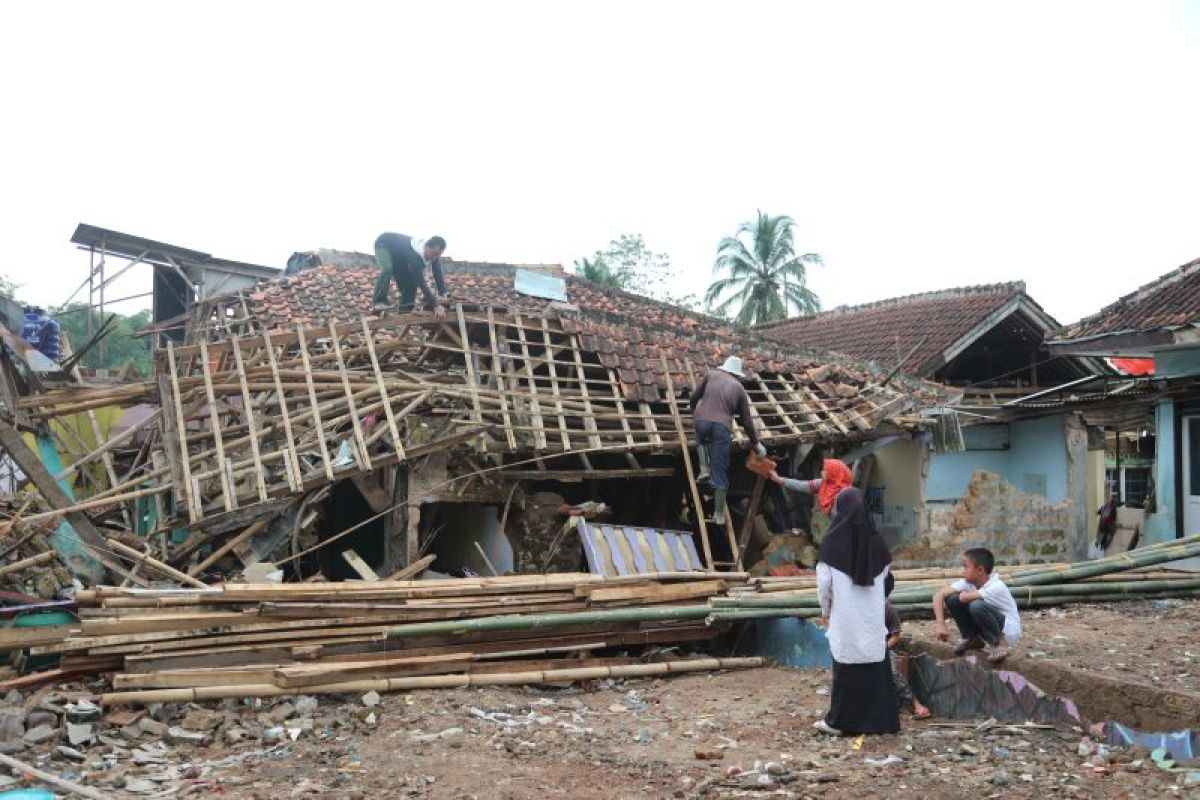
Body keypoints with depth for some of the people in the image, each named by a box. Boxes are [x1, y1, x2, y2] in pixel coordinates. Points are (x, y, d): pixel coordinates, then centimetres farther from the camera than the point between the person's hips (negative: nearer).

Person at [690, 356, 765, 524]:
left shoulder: (711, 375, 18)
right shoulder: (739, 389, 17)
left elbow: (694, 397, 19)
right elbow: (746, 421, 19)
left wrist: (694, 412, 42)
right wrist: (756, 443, 30)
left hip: (701, 421, 1)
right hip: (722, 428, -1)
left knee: (702, 440, 39)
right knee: (720, 474, 5)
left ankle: (704, 468, 17)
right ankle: (719, 515, 7)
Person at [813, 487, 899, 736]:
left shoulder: (832, 542, -9)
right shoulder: (876, 540, 1)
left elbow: (823, 582, -7)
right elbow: (886, 575, 8)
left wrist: (825, 609, 9)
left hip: (845, 618, -3)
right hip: (874, 618, 3)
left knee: (846, 668, 4)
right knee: (875, 666, 8)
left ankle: (838, 720, 9)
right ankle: (879, 719, 12)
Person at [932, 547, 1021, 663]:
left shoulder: (997, 587, -28)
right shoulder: (968, 582, -9)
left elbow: (964, 597, -39)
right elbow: (939, 595, -16)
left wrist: (962, 593, -15)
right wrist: (940, 623, -26)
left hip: (1007, 632, -6)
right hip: (987, 630, 6)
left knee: (977, 605, -34)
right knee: (952, 599, -12)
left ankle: (999, 644, -13)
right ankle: (973, 639, 5)